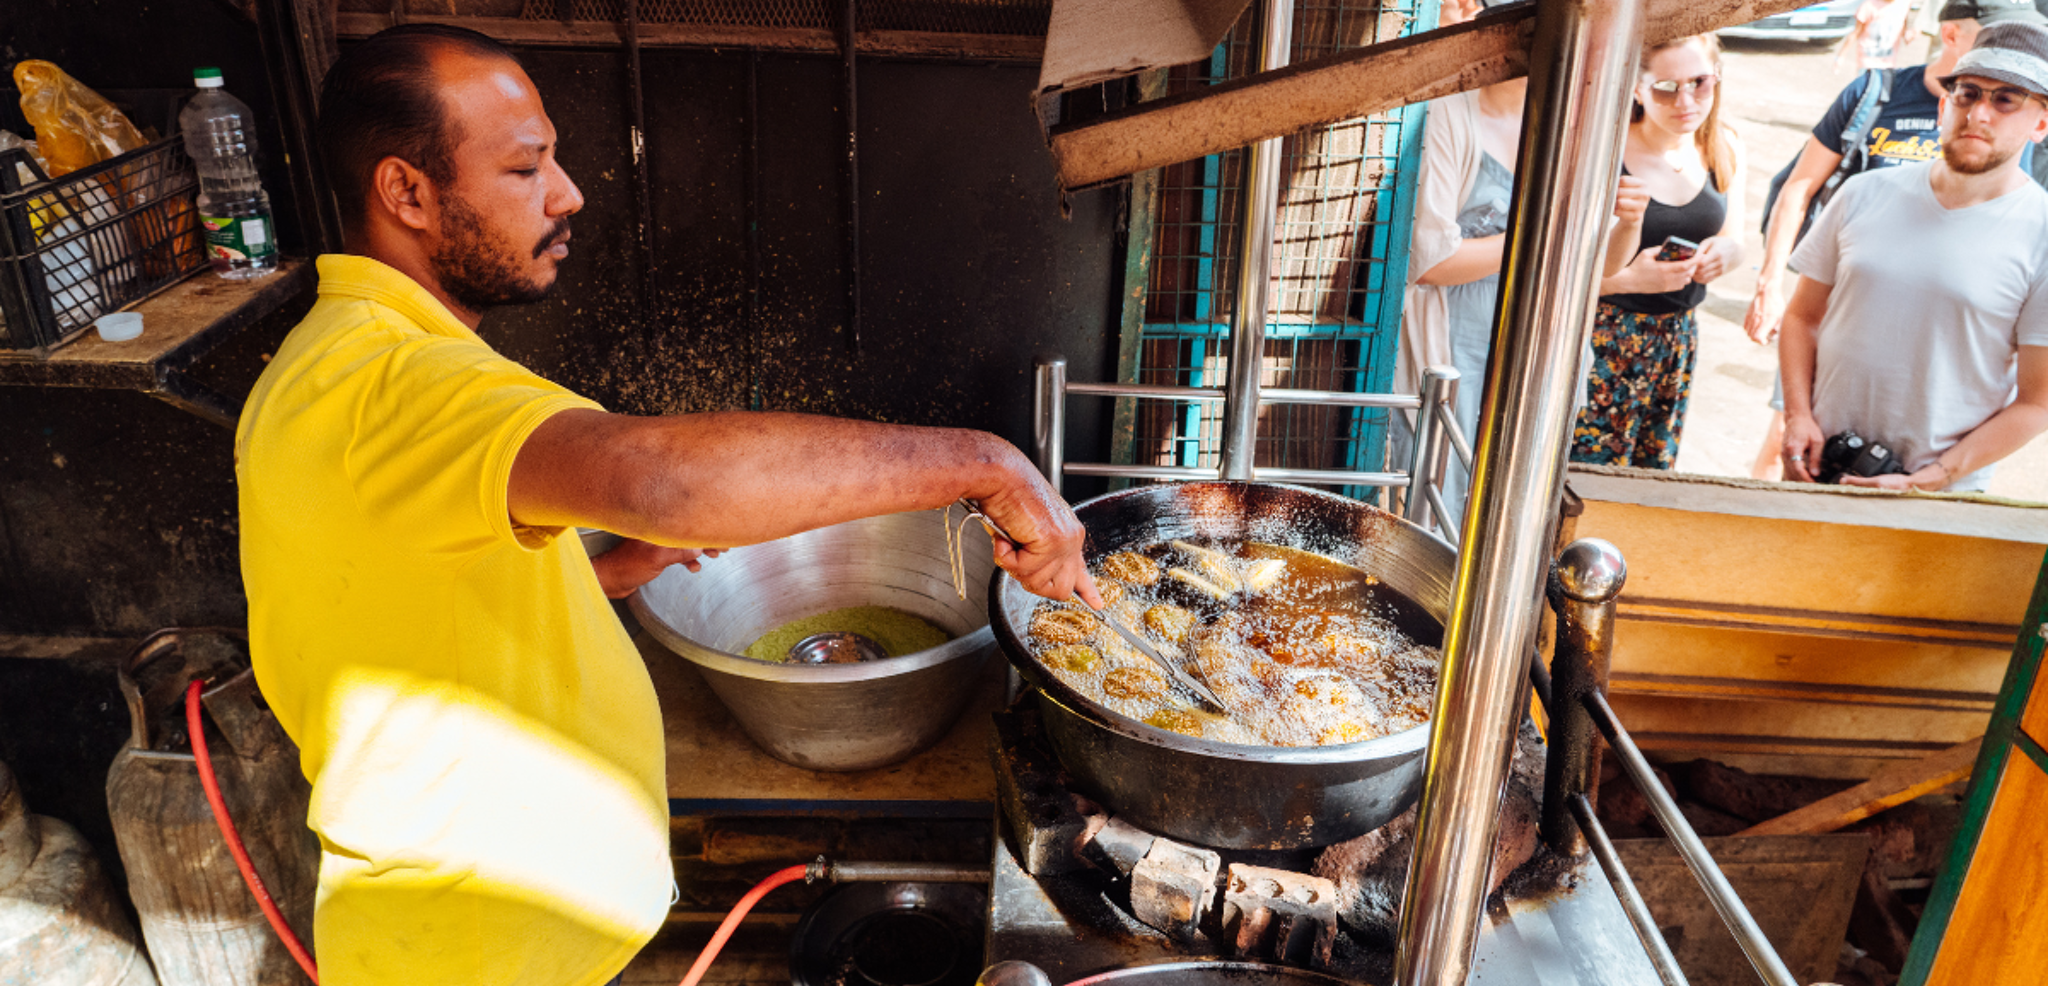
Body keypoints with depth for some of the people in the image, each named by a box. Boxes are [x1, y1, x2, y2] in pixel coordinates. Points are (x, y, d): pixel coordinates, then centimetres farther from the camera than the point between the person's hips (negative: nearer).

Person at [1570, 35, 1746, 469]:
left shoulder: (1724, 148, 3)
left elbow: (1733, 238, 12)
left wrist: (1724, 253, -10)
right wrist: (1630, 278, -34)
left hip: (1679, 336, 6)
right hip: (1603, 337, -6)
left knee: (1653, 474, 12)